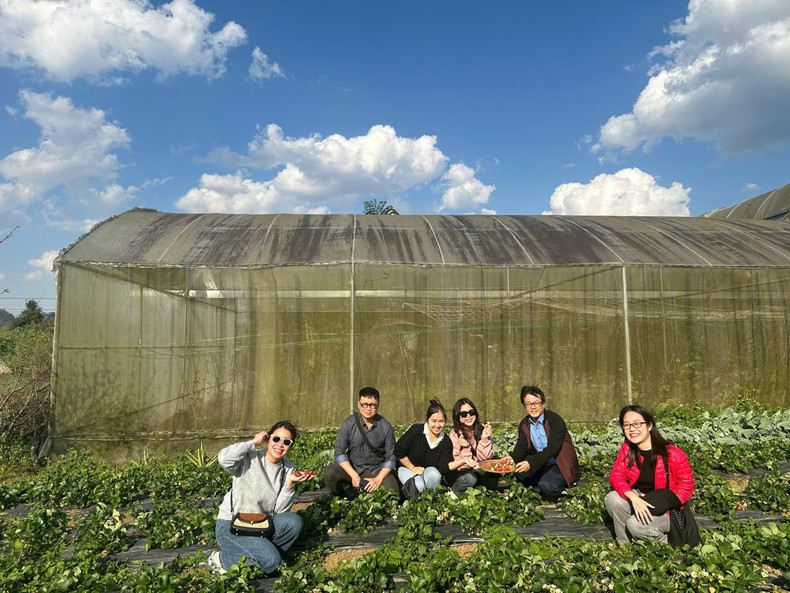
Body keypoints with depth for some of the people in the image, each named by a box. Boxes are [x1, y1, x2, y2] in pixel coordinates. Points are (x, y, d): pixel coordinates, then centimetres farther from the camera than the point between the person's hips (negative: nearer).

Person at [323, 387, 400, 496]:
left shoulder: (386, 426, -6)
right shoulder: (349, 424, -8)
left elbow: (390, 457, -2)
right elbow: (339, 453, -7)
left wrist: (378, 479, -15)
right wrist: (354, 475, -19)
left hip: (377, 469, 0)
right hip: (353, 467, 0)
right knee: (329, 473, -28)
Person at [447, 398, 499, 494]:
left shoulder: (483, 429, -7)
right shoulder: (455, 434, -15)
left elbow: (485, 458, -7)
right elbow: (460, 466, -15)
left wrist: (484, 439, -21)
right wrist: (465, 448, -32)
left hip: (480, 470, 3)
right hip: (462, 472, -3)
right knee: (469, 478, -33)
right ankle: (455, 492, -3)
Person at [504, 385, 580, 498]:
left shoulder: (556, 420, -20)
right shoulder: (524, 424, 1)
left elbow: (552, 449, -28)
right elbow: (521, 447, -3)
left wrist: (530, 463, -40)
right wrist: (512, 458, -28)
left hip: (562, 465, -6)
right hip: (542, 463, 6)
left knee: (546, 485, -30)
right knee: (518, 470, -13)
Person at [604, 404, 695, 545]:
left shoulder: (673, 454, -17)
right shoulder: (627, 449, -5)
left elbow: (686, 487, -10)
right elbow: (616, 476, -11)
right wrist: (634, 498, -31)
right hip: (638, 500, 4)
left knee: (636, 525, -30)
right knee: (612, 498, -26)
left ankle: (666, 543, 4)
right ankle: (624, 545, -5)